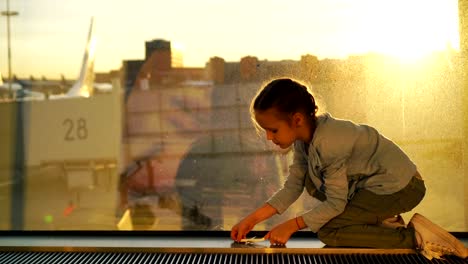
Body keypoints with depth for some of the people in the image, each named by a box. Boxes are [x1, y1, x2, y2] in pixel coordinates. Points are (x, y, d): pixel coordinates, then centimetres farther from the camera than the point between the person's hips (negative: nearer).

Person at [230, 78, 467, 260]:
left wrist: (293, 225, -16)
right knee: (313, 182, 8)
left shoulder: (328, 143, -29)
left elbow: (335, 203, -22)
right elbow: (293, 186, -1)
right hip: (374, 181, 9)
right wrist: (254, 218, -8)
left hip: (400, 187, -9)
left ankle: (414, 236, -11)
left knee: (328, 232, -13)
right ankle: (380, 221, 9)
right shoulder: (304, 135, -3)